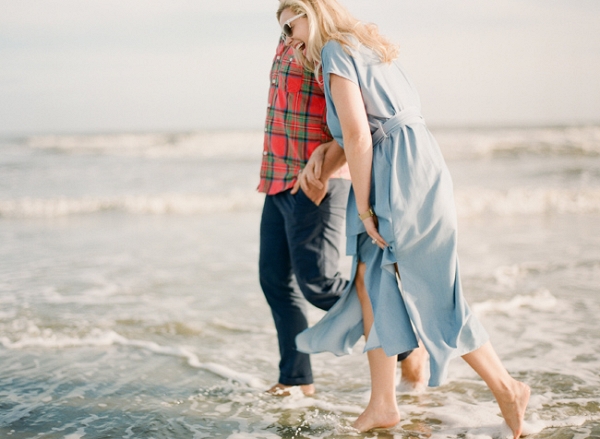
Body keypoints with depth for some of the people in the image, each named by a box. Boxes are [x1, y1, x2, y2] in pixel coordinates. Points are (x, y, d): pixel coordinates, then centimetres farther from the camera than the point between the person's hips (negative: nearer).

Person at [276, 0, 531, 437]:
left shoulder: (336, 50, -5)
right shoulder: (365, 46, 23)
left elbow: (358, 135, -14)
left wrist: (363, 207, -11)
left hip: (403, 172, -10)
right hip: (394, 174, 10)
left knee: (433, 294, -3)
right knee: (371, 282, 9)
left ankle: (507, 388, 10)